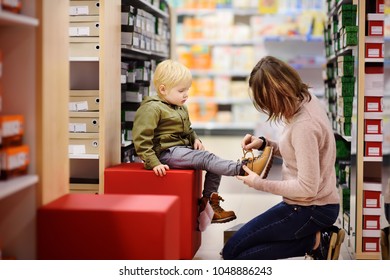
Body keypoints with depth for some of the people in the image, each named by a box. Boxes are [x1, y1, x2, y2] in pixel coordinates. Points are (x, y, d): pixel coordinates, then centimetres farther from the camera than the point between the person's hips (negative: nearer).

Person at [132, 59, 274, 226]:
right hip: (166, 152, -9)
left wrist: (195, 139, 8)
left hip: (183, 148, 9)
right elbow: (141, 140, -19)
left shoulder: (181, 108, 16)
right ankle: (245, 168, -33)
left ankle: (210, 206, 5)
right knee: (206, 158, -24)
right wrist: (154, 164, -25)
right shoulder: (152, 108, -14)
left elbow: (188, 130, 31)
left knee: (215, 166, -3)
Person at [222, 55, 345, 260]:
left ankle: (315, 241, -6)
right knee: (240, 248, 15)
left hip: (309, 210, -10)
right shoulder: (307, 101, 2)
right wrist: (264, 144, 2)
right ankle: (318, 238, 6)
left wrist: (260, 184, -15)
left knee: (232, 253, -5)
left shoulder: (304, 125, -26)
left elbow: (307, 187, -25)